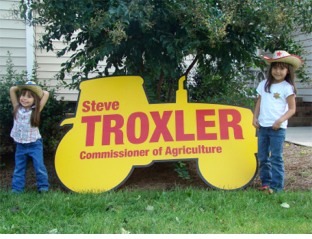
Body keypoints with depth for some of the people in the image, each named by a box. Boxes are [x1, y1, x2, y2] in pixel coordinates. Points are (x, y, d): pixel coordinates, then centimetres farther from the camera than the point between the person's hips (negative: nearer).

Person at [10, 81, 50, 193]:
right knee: (19, 168, 9)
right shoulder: (17, 108, -2)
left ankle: (43, 187, 10)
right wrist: (22, 88, 6)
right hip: (20, 145, 3)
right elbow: (12, 89, -2)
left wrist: (37, 90, 2)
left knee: (39, 167, -1)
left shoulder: (36, 110, -8)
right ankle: (17, 188, 15)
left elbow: (46, 94, -10)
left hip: (34, 144, -2)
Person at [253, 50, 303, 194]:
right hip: (262, 126, 5)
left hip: (278, 128, -5)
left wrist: (281, 120, -17)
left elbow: (292, 109, -4)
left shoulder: (287, 87, -4)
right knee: (262, 157, 10)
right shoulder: (264, 84, 10)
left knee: (276, 158, -5)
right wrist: (255, 118, 5)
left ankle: (277, 186, 1)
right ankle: (265, 182, 20)